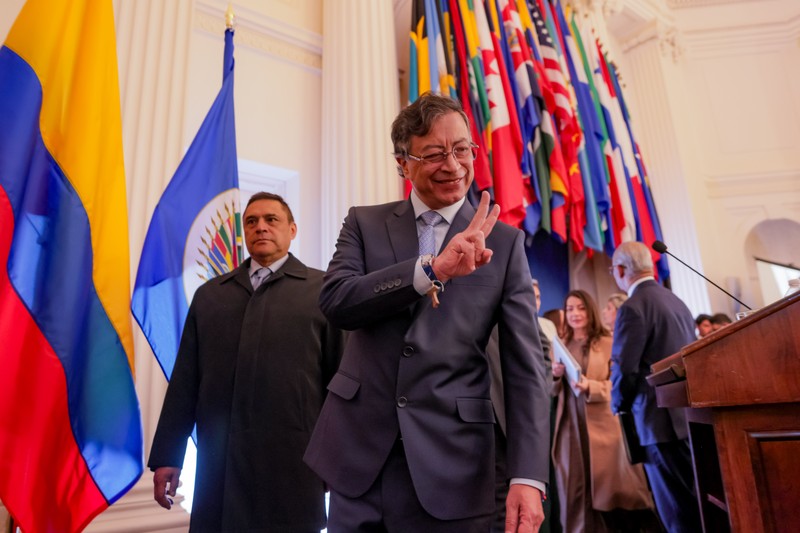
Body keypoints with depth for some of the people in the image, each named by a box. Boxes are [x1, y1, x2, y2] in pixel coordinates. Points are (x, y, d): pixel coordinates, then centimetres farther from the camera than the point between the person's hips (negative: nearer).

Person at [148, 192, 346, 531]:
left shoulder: (323, 290, 2)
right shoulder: (209, 294, 13)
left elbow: (341, 376, -1)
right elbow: (185, 380, 10)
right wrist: (167, 456, 7)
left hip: (293, 462, -2)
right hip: (219, 464, 3)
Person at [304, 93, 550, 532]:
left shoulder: (504, 241, 0)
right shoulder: (364, 223, 3)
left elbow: (524, 364, -4)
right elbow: (334, 301, -13)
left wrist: (528, 476, -11)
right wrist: (433, 268, -24)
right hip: (358, 453, 2)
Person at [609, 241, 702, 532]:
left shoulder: (632, 307, -14)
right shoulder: (677, 301, 14)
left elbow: (625, 370, -18)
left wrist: (619, 405, 2)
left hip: (662, 421, -9)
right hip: (690, 416, 9)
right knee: (699, 506, 16)